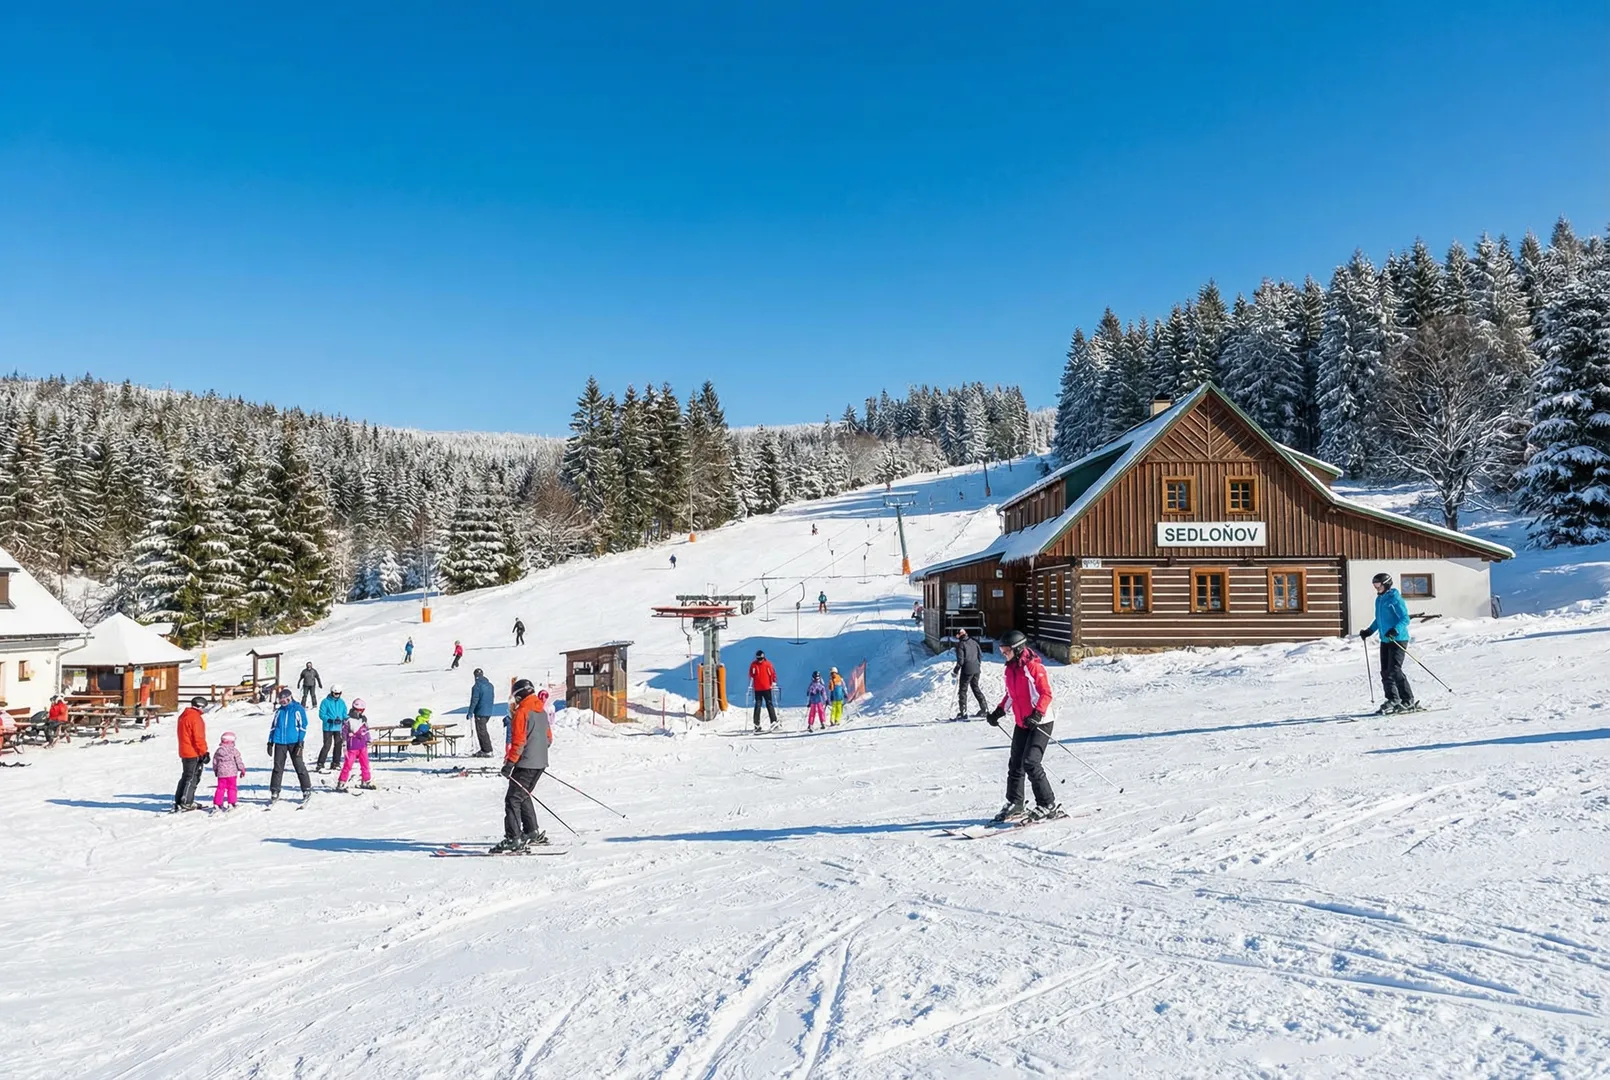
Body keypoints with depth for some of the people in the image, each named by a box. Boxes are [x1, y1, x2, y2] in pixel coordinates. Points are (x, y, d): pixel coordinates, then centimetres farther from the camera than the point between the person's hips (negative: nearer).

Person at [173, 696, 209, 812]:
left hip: (184, 753, 9)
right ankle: (186, 803, -3)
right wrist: (204, 753, -17)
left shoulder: (183, 716, 13)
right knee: (193, 778, -3)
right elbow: (198, 738, -21)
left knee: (186, 776, 17)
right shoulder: (195, 718, -18)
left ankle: (178, 802, 19)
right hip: (194, 753, -9)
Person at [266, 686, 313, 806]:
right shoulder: (279, 711, 13)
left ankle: (307, 790, 7)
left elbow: (303, 726, -3)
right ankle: (274, 793, 10)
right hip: (280, 742, 4)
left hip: (294, 742, -4)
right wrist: (270, 742, 11)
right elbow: (273, 727, 18)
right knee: (277, 768, 4)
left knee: (299, 766, -1)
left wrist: (300, 743, -10)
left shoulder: (298, 710, -1)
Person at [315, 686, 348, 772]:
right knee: (327, 745, -12)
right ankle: (320, 764, -7)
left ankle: (335, 763, 22)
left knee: (338, 745, 10)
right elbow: (322, 714, -10)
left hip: (338, 728, 5)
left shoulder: (342, 702, 9)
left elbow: (345, 714, 13)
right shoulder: (325, 702, -6)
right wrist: (330, 720, -24)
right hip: (328, 727, -5)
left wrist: (343, 720, -9)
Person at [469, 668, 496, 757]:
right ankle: (484, 749, 20)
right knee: (482, 730, 18)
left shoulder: (477, 686, -14)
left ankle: (488, 751, -7)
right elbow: (492, 699, 17)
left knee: (482, 732, -3)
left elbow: (474, 700, -16)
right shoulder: (490, 685, 10)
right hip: (488, 712, 8)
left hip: (480, 712, -8)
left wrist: (470, 712, -12)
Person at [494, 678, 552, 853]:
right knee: (523, 796, 22)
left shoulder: (522, 712, -12)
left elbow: (519, 741, -18)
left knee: (513, 799, -7)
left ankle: (513, 840, -14)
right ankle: (532, 833, 25)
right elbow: (549, 738, 20)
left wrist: (510, 763, -17)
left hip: (526, 764, -9)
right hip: (541, 763, 9)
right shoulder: (542, 712, 14)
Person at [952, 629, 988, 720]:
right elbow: (980, 656, 13)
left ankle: (963, 712, -3)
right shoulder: (974, 642, 9)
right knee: (976, 688, 20)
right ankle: (985, 709, 21)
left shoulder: (960, 644, -10)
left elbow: (960, 660, -15)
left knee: (962, 690, 2)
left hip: (967, 670, -6)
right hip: (976, 670, 6)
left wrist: (955, 670, -5)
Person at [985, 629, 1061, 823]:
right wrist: (999, 712, 11)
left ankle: (1048, 805, -6)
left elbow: (1046, 693, -19)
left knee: (1030, 762, -17)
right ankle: (1014, 804, 19)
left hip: (1040, 722, -8)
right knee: (1015, 764, 9)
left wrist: (1037, 714, -30)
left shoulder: (1034, 667, -15)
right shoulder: (1010, 669, 10)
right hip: (1021, 724, 8)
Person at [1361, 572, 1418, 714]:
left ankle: (1408, 701, -6)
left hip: (1398, 640, -9)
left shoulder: (1395, 599, -12)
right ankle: (1393, 699, 14)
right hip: (1385, 640, 9)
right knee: (1385, 672, 6)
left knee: (1394, 670, -13)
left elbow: (1405, 619, -18)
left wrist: (1395, 630, -32)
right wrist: (1369, 631, 17)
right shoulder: (1379, 599, 15)